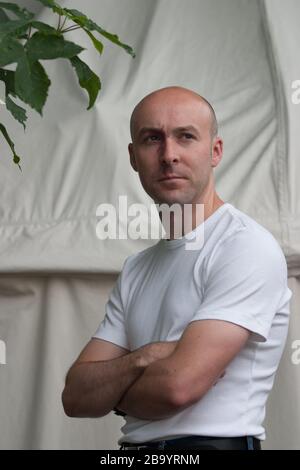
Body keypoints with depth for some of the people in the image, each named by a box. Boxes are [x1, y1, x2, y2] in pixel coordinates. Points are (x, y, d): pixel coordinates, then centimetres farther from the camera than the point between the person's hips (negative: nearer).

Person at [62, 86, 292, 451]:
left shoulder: (247, 248, -8)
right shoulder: (136, 269, 16)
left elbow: (179, 386, -16)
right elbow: (75, 396, 8)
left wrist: (116, 392, 3)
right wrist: (142, 359, -9)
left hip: (213, 440, -6)